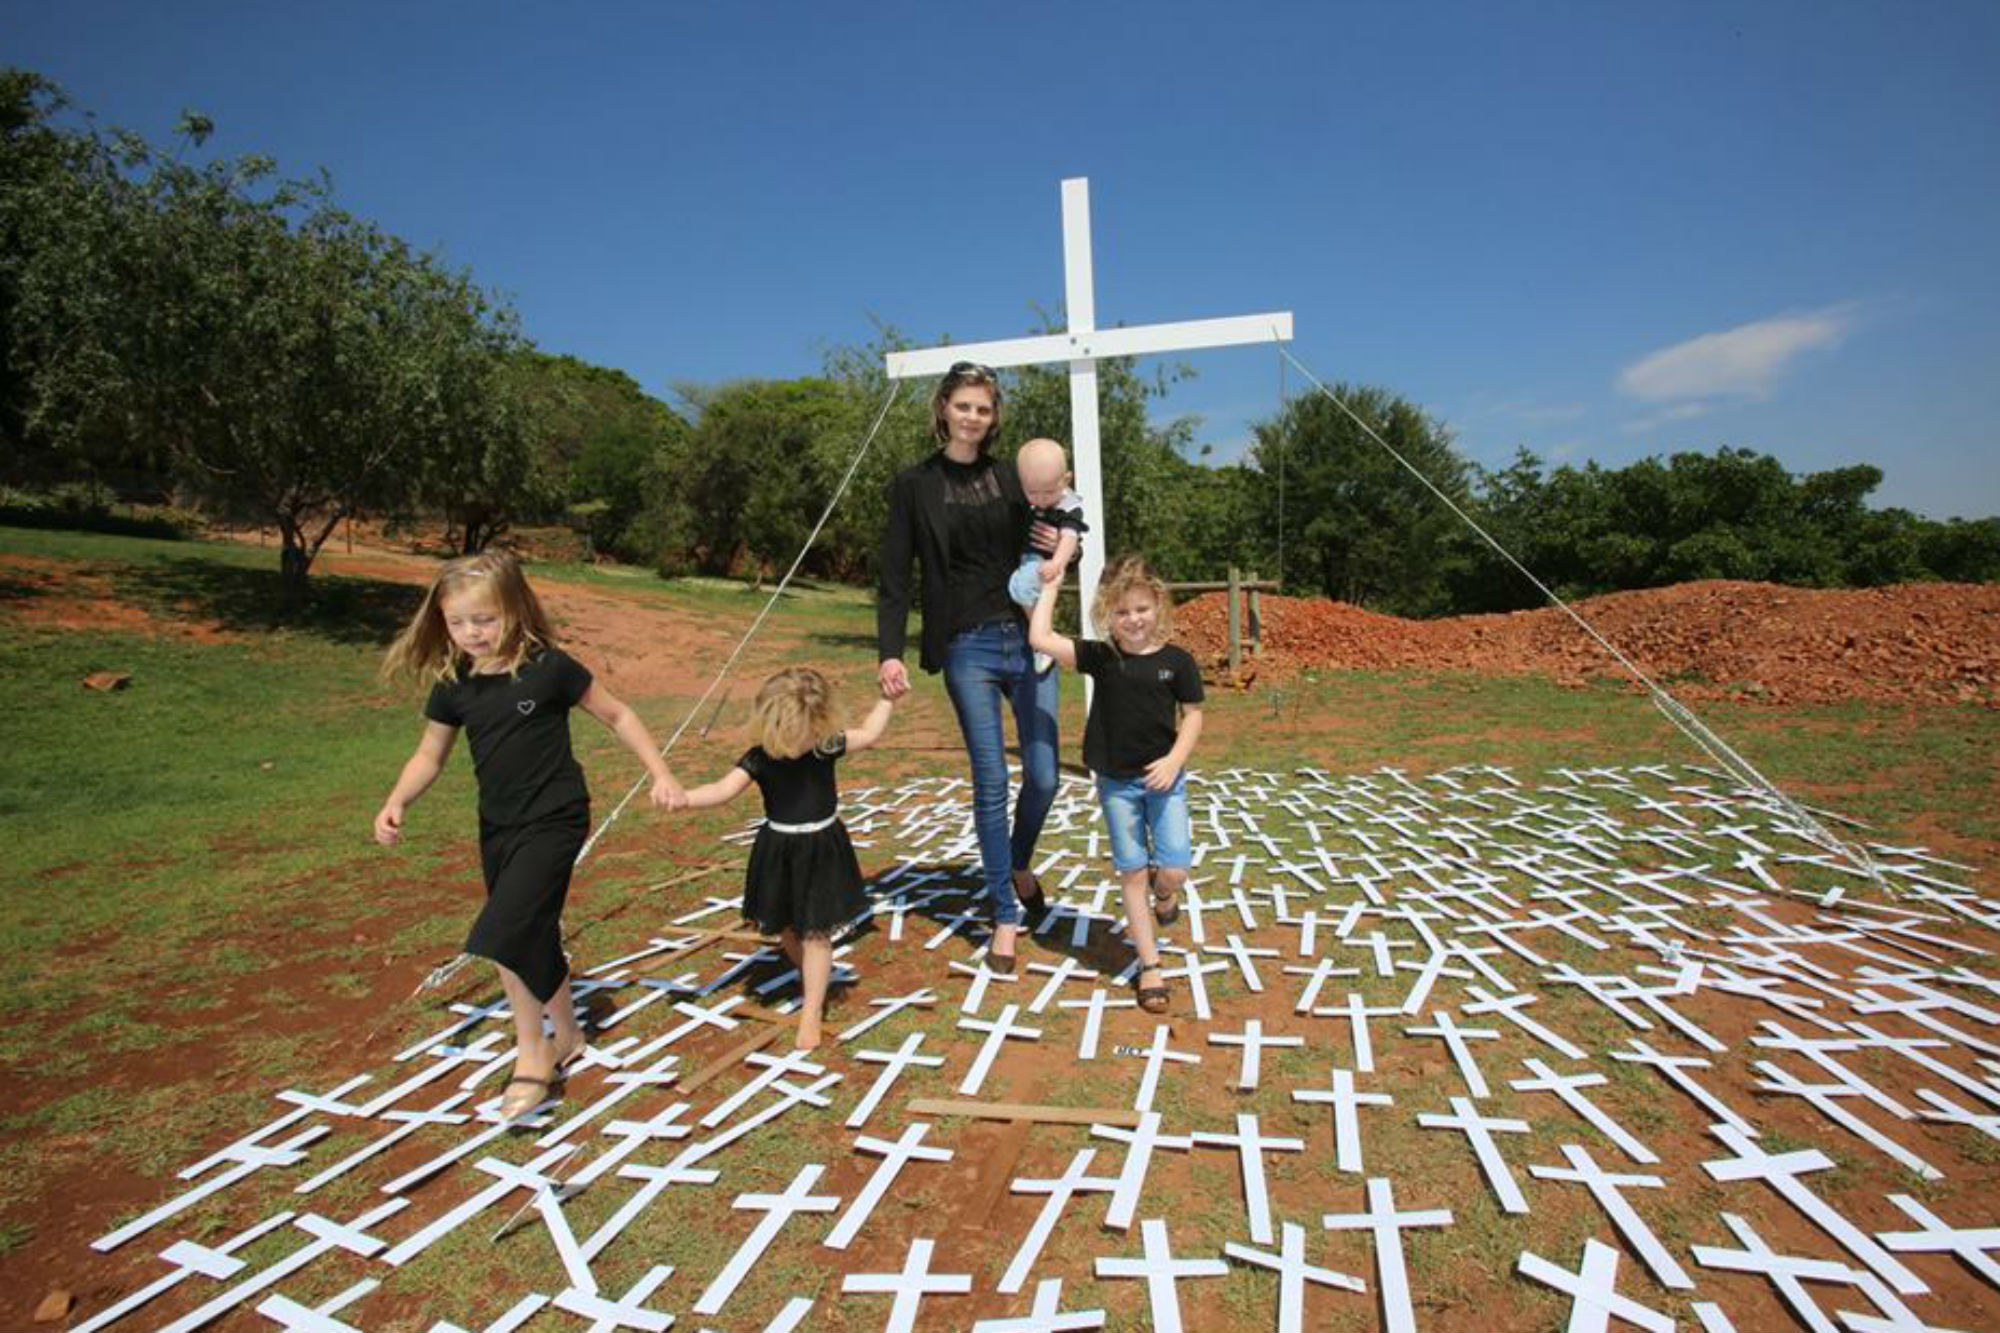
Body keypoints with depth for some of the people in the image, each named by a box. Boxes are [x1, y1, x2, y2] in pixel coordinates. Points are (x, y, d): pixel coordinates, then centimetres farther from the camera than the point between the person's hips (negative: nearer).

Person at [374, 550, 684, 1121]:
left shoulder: (549, 668, -13)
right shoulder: (452, 685, 0)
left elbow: (616, 715, -3)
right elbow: (430, 756, 11)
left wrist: (661, 774, -7)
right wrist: (396, 802, -7)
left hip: (554, 821, -6)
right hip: (498, 828, 6)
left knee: (502, 934, -17)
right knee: (533, 941, 15)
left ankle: (532, 1053, 4)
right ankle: (566, 1035, 35)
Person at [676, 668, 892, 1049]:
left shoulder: (827, 747, -12)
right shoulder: (759, 759, -15)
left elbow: (869, 733, 4)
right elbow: (723, 790, -25)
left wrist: (887, 698, 2)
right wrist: (681, 796, -41)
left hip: (822, 850, -1)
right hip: (779, 852, 1)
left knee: (816, 931, -1)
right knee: (786, 928, 16)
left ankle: (811, 1013, 8)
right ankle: (813, 978, 44)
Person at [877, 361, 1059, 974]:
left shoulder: (1013, 478, 8)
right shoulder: (914, 485, 1)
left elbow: (1045, 545, 19)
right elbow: (894, 577, -2)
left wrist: (1059, 546, -4)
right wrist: (889, 652, -13)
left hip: (1029, 640, 3)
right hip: (968, 648, -3)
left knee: (1044, 776, 6)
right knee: (991, 782, 0)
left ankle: (1020, 866, 36)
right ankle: (1004, 918, 14)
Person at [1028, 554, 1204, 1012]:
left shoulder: (1177, 660, -5)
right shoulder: (1100, 656, -6)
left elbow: (1193, 716, 1)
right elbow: (1040, 638, -14)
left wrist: (1174, 760, -13)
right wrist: (1050, 584, -9)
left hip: (1163, 778, 0)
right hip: (1116, 782, 0)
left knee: (1173, 871, -4)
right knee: (1132, 873, 6)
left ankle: (1162, 891, 35)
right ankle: (1149, 965, 18)